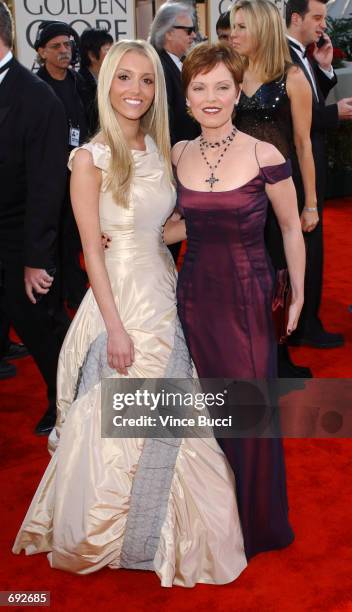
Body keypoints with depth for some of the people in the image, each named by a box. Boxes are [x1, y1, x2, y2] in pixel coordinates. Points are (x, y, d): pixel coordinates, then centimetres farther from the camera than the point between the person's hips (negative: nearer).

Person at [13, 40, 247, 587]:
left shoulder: (158, 151, 7)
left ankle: (154, 531, 38)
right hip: (120, 297, -6)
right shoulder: (91, 158, -11)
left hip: (165, 295, 6)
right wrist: (115, 327, -17)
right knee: (117, 426, 5)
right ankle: (98, 536, 30)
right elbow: (92, 250, -14)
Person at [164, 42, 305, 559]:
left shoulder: (265, 157, -10)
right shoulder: (178, 156, 3)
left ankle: (259, 522, 28)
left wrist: (298, 293, -2)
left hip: (248, 295, -3)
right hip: (196, 293, 4)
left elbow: (291, 228, 0)